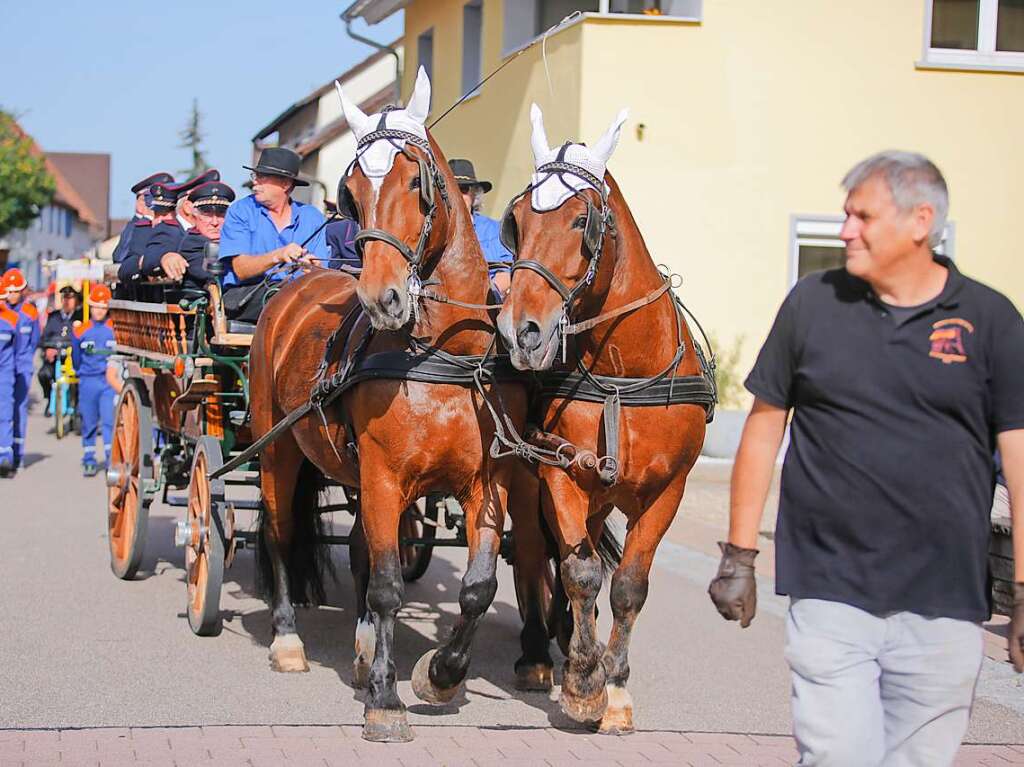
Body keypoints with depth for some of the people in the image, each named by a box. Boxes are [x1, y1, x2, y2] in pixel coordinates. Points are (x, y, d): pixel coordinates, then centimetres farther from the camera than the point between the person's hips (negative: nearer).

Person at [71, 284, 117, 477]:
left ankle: (112, 459, -7)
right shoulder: (80, 331, 4)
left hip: (109, 381, -2)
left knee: (110, 420, -9)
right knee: (88, 423, 7)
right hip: (87, 382, 2)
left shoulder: (115, 329, 0)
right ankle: (89, 461, 14)